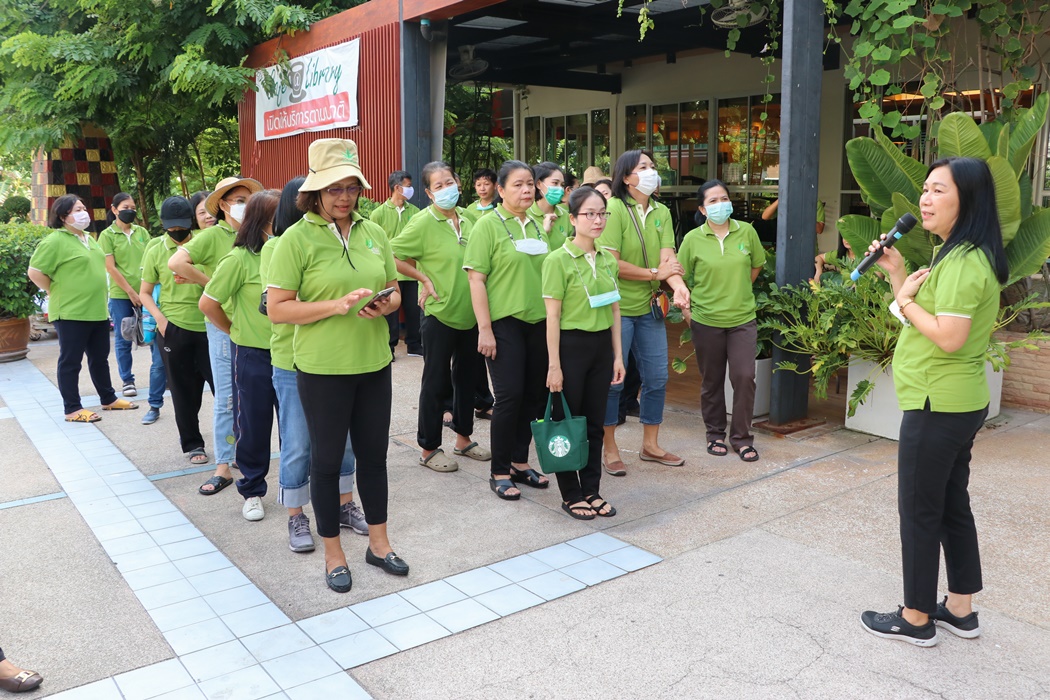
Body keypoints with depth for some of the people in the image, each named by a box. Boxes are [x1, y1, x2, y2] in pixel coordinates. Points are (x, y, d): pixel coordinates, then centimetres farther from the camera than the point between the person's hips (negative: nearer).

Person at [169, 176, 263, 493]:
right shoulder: (213, 234, -7)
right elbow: (176, 263, -18)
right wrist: (213, 285, -11)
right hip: (224, 324, -4)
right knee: (227, 399, 1)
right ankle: (223, 466, 11)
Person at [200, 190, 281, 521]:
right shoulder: (241, 258, -12)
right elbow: (207, 303, -7)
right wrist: (236, 330, 1)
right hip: (253, 354, -3)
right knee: (253, 426, 9)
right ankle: (252, 491, 26)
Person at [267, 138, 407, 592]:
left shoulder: (373, 232, 6)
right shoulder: (297, 239, -8)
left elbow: (394, 292, 15)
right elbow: (277, 309, -12)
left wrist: (385, 305, -8)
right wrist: (337, 305, -21)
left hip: (373, 363, 4)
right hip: (322, 367, -4)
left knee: (373, 453, 14)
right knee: (327, 458, 9)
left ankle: (378, 542, 31)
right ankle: (333, 553, 25)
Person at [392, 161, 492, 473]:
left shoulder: (465, 221, 6)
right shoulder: (423, 222, -12)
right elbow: (392, 256, -13)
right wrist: (425, 279, -13)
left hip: (470, 314, 7)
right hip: (441, 314, -6)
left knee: (467, 377, 16)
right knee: (436, 382, 3)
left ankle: (463, 438, 32)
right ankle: (429, 448, 16)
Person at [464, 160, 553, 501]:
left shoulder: (538, 225, 11)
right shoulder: (488, 225, -6)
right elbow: (476, 279, -10)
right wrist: (485, 329, -16)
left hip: (539, 322, 6)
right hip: (505, 323, -6)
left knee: (534, 394, 9)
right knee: (510, 395, -5)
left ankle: (520, 462, 24)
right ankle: (500, 472, 8)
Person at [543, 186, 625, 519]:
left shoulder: (608, 260, 8)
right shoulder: (558, 260, -10)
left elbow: (614, 310, 12)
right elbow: (552, 315, -12)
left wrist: (618, 355, 9)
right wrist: (554, 364, -14)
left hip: (602, 345, 6)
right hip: (571, 344, -6)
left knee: (595, 422, 12)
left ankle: (591, 490, 25)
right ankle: (571, 495, 18)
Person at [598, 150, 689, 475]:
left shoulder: (661, 213, 8)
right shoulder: (615, 209, -12)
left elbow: (668, 258, -3)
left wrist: (679, 287, -23)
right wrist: (655, 273, -9)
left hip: (649, 308, 7)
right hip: (617, 307, -6)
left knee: (657, 378, 12)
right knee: (612, 379, 2)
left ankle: (650, 444, 29)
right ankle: (610, 449, 18)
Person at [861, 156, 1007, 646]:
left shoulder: (964, 261, -20)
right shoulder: (959, 255, 14)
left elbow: (949, 337, -27)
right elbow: (920, 317, 15)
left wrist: (907, 299, -14)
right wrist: (896, 273, 6)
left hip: (938, 406, -11)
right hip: (958, 403, 11)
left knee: (919, 509, 1)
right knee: (951, 503, 17)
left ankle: (915, 618, 14)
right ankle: (960, 609, 29)